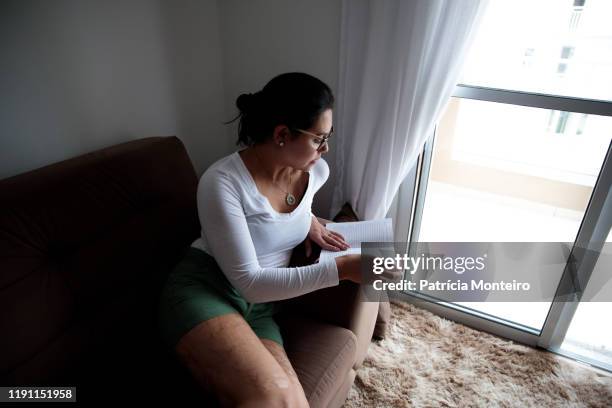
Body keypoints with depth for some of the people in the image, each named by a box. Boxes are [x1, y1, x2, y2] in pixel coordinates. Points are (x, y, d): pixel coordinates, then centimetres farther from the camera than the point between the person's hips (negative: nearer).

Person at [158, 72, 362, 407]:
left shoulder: (316, 170, -1)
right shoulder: (222, 182, -20)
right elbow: (249, 282, -19)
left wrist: (308, 220, 3)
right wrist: (341, 269, -22)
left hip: (259, 307, 6)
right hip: (203, 291, -6)